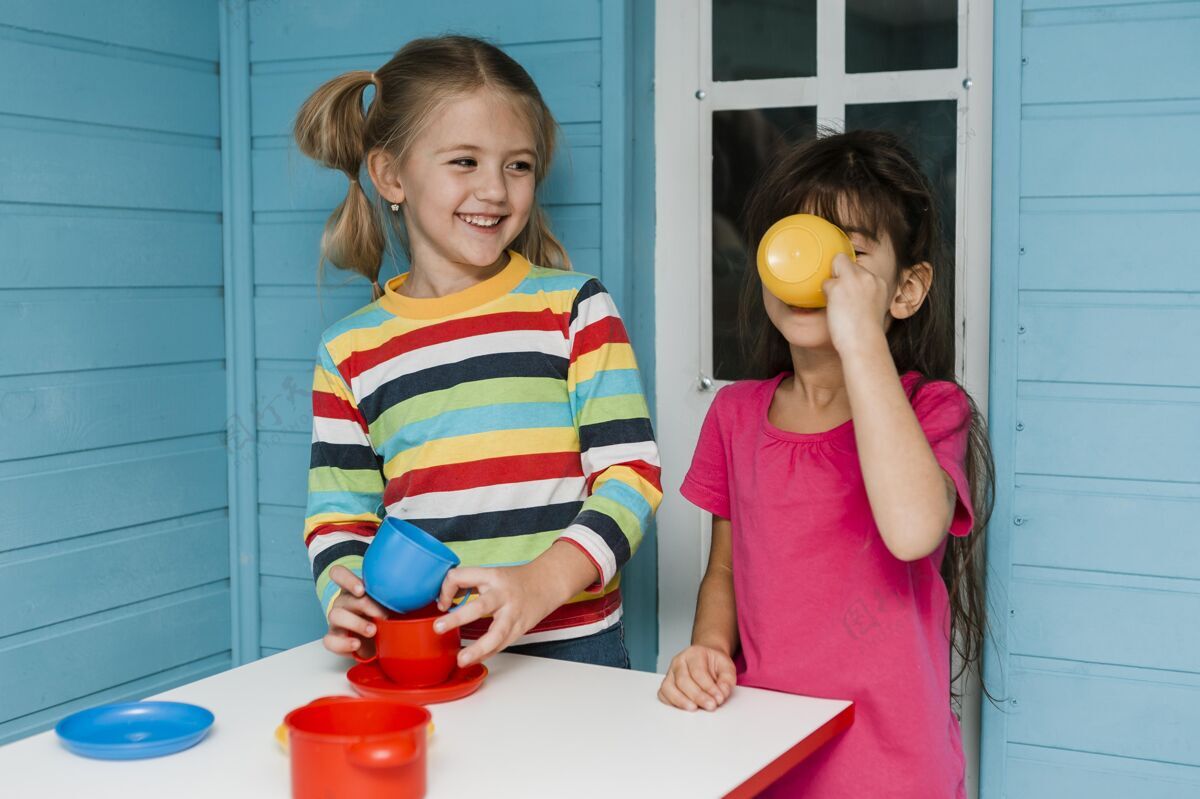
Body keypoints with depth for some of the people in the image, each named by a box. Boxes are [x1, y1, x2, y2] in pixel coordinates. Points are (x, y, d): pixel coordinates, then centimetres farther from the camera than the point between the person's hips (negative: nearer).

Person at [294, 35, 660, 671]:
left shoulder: (575, 307, 5)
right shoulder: (349, 351, 10)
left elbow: (631, 473, -1)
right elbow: (337, 519, 13)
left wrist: (545, 579, -17)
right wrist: (348, 599, -9)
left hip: (571, 648, -1)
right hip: (418, 660, 2)